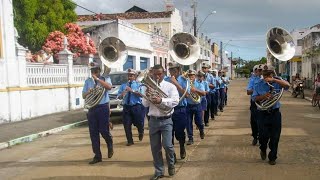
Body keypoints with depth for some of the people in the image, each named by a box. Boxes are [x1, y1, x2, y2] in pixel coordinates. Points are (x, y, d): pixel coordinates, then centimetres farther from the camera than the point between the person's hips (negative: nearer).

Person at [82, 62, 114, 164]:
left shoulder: (105, 79, 2)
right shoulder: (88, 81, 12)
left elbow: (109, 87, -21)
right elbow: (84, 96, 12)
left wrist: (97, 79, -18)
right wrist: (89, 92, -10)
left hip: (103, 108, -4)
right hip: (91, 109, 4)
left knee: (104, 131, -4)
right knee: (93, 133, 3)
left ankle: (110, 145, 29)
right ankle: (97, 156, 13)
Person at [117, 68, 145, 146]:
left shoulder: (138, 85, 4)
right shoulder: (123, 85, 14)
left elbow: (141, 94, -13)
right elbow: (119, 96, 7)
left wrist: (132, 90, -21)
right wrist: (123, 93, -15)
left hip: (137, 106, -3)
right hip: (126, 107, 3)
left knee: (139, 123, 5)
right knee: (127, 125, -1)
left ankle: (141, 133, 39)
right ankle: (129, 140, 12)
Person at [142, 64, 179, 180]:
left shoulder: (170, 86, -2)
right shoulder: (149, 87, 9)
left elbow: (175, 101, -15)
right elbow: (145, 104, 5)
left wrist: (161, 100, -27)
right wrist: (147, 96, -15)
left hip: (166, 120, -3)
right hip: (153, 120, 4)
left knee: (167, 145, -10)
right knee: (155, 147, 8)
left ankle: (171, 165, 20)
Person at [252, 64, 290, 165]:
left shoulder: (277, 83, 0)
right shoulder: (259, 84, 1)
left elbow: (287, 85, -19)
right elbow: (254, 98, -2)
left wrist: (274, 80, -27)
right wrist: (263, 96, -21)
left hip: (275, 113, 1)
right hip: (263, 114, 0)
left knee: (275, 137, 6)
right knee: (263, 135, 0)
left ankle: (272, 157, 24)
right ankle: (263, 150, 34)